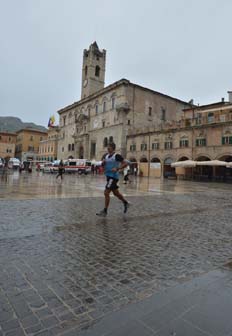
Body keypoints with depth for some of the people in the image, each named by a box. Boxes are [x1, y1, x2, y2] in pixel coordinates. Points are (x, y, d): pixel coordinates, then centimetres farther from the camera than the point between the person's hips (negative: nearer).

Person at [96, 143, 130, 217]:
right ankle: (126, 203, 38)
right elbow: (102, 166, 17)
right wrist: (103, 163, -5)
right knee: (116, 193, 18)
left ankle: (105, 211, -1)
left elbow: (125, 163, -13)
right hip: (108, 176, 8)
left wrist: (117, 169, -22)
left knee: (106, 193, -11)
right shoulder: (105, 156, 11)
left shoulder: (117, 156, -11)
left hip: (113, 176, -8)